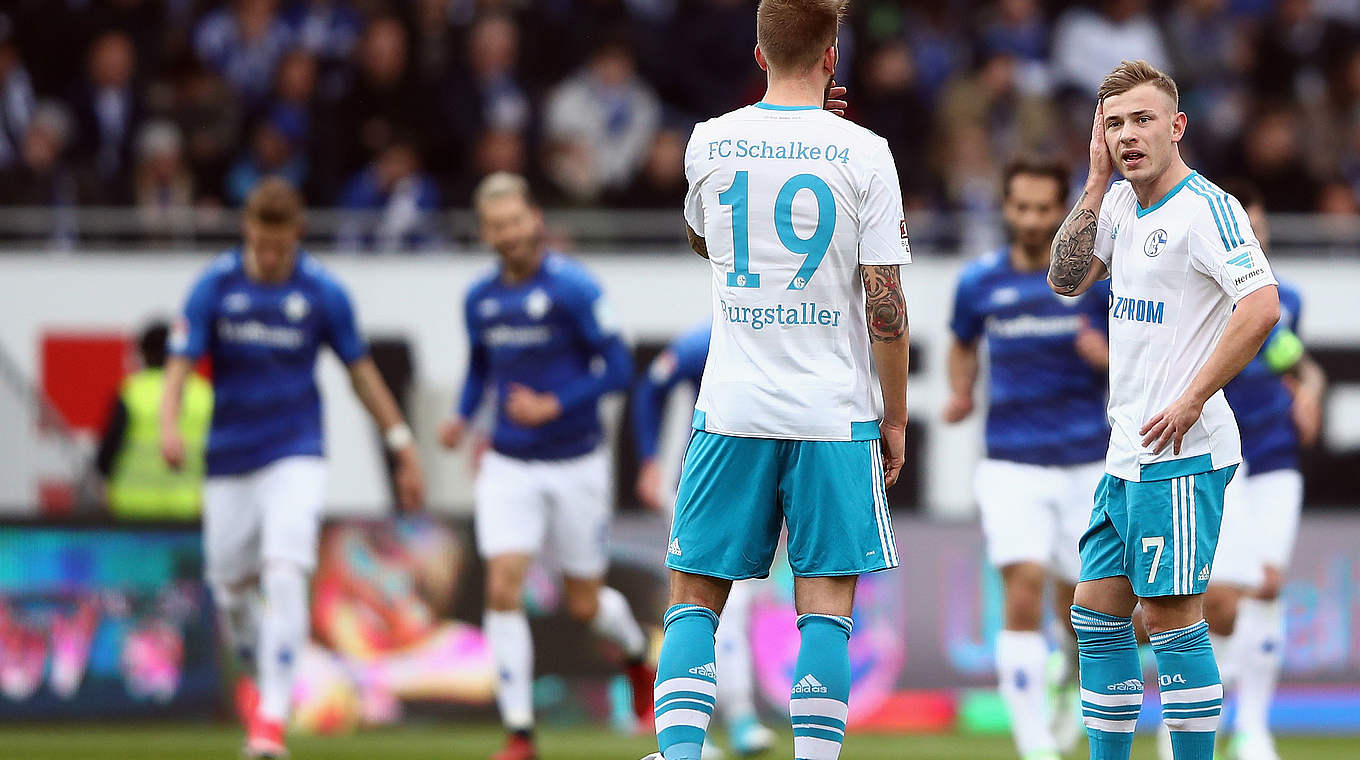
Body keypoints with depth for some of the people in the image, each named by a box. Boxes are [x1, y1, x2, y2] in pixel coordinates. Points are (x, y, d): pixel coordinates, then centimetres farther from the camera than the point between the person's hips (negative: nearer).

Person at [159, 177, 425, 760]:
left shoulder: (322, 292, -5)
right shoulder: (214, 287, -5)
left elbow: (361, 371, 5)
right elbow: (181, 362, -11)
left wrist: (404, 448, 6)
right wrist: (168, 425, -31)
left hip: (295, 455, -2)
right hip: (230, 460, 2)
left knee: (283, 575, -19)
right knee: (231, 587, 10)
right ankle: (260, 673, 41)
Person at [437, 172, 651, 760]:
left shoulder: (572, 287, -13)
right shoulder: (481, 299, 4)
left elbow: (618, 368, -13)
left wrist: (553, 406, -21)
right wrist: (462, 417, 2)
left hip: (575, 463, -3)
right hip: (508, 467, 3)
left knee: (585, 604, 7)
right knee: (503, 589, -13)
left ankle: (637, 655, 43)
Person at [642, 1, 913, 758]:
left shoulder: (710, 144, 2)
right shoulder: (862, 152, -5)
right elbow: (885, 301, -6)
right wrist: (895, 418, 4)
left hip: (733, 411, 2)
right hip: (835, 411, -2)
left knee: (696, 597, 8)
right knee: (826, 604, 1)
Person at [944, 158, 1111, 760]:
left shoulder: (1097, 275, -3)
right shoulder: (979, 282, 3)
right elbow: (963, 345, 22)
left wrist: (1110, 357, -19)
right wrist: (961, 391, 2)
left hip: (1087, 461, 0)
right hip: (1011, 462, 0)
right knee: (1023, 588, -18)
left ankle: (1068, 680, 45)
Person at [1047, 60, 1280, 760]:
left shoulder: (1205, 208, -14)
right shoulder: (1121, 204, 12)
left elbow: (1262, 307, -24)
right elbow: (1066, 281, 14)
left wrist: (1191, 401, -20)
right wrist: (1096, 184, 4)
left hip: (1180, 453, -9)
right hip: (1128, 452, 9)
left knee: (1170, 614, -8)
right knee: (1097, 609, 13)